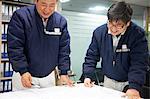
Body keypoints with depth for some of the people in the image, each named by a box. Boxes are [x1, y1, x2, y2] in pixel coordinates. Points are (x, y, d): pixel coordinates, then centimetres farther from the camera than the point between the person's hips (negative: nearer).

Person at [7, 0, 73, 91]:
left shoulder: (61, 21, -2)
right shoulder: (20, 16, -13)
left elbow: (64, 49, 0)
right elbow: (15, 47, -16)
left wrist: (64, 72, -6)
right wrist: (23, 71, -22)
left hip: (48, 76, 4)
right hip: (25, 75, -3)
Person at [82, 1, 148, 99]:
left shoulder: (138, 34, -20)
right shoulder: (99, 32, -11)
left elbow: (139, 63, -24)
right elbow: (92, 56, -2)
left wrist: (134, 87, -35)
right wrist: (88, 76, -11)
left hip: (128, 83, -3)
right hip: (108, 81, 3)